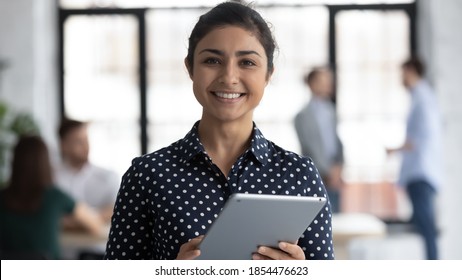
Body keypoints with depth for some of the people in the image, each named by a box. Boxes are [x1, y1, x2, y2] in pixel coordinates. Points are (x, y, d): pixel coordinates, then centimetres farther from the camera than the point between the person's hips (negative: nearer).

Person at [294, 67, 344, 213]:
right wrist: (329, 171, -11)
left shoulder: (329, 109, 11)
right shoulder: (304, 115, -9)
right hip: (318, 175, -7)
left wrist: (338, 165, 0)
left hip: (333, 176, 7)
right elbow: (312, 147, -11)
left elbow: (336, 140, 14)